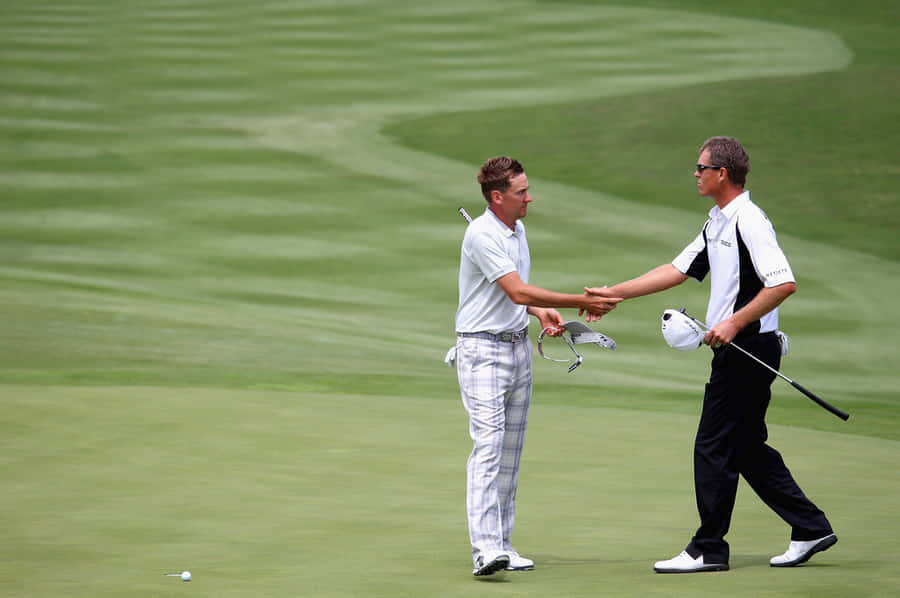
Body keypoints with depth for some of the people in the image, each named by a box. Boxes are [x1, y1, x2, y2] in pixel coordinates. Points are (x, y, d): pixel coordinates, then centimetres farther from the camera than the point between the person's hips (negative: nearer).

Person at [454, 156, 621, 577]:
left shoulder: (517, 230, 12)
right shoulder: (482, 235, -17)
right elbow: (517, 292, -23)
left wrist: (540, 311, 4)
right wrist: (582, 302, -22)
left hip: (518, 347, 9)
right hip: (482, 350, -9)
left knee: (511, 452, 7)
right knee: (488, 445, -18)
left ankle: (502, 544, 10)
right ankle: (485, 549, -26)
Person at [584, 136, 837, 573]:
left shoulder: (749, 222, -16)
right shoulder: (717, 224, 16)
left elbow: (784, 283, -24)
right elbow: (678, 270, 22)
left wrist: (734, 323, -24)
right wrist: (614, 293, 18)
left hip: (749, 347, -10)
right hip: (736, 351, 10)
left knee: (714, 448, -4)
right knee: (747, 448, 13)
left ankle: (708, 549, 3)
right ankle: (810, 529, 18)